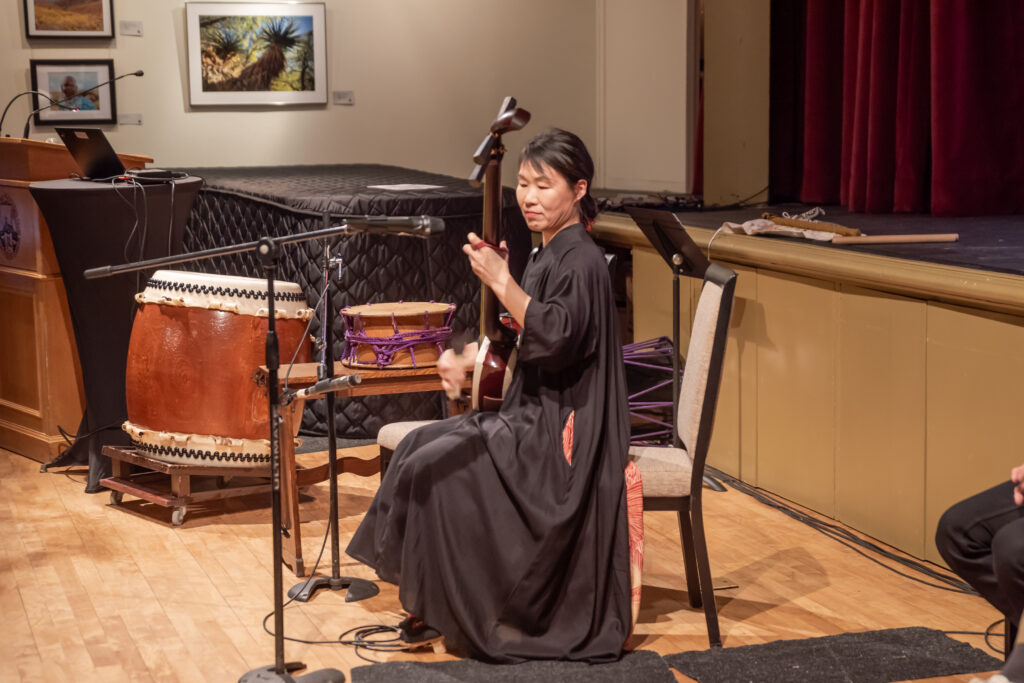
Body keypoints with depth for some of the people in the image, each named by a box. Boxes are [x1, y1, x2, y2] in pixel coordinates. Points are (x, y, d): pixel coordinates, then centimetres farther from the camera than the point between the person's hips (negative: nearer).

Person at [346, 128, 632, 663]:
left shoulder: (580, 262, -16)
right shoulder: (548, 253, 12)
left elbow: (556, 338, -30)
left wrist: (501, 282, -31)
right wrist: (471, 358, 6)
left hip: (560, 428, -10)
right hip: (533, 416, 10)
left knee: (433, 470, -15)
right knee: (419, 447, 4)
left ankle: (449, 610, 1)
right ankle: (435, 601, 7)